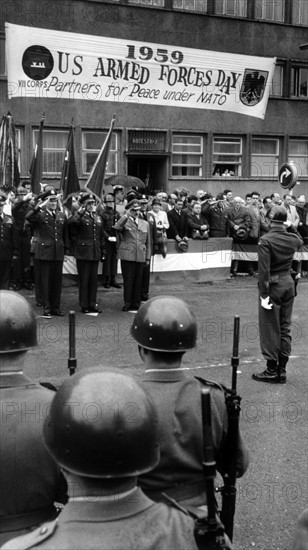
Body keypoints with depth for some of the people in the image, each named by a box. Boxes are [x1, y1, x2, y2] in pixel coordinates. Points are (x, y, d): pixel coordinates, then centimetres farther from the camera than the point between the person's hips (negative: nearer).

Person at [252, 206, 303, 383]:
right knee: (285, 328, 12)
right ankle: (282, 371, 17)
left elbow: (264, 269, -21)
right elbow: (301, 242, 27)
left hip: (273, 285, -5)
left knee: (270, 329, 4)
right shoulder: (293, 239, 0)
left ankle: (271, 371, 10)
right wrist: (291, 228, 32)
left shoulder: (265, 240, -16)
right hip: (289, 283, 5)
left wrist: (263, 294, -19)